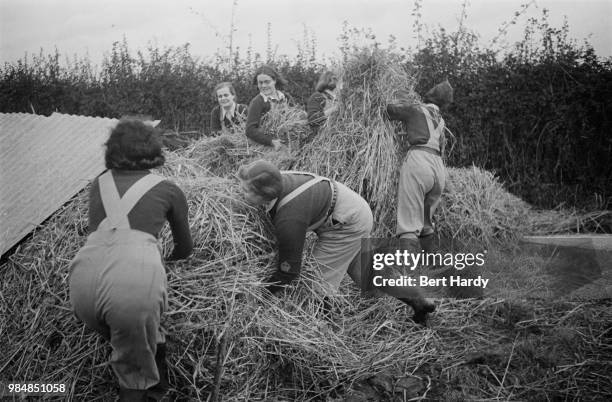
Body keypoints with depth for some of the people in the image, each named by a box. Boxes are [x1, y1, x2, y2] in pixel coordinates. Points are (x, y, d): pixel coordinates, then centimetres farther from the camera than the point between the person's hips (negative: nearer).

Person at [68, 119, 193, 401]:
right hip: (135, 281, -3)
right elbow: (185, 248, 32)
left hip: (83, 281, 3)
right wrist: (170, 256, 55)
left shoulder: (100, 183, 25)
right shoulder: (167, 190, 18)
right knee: (134, 377, 17)